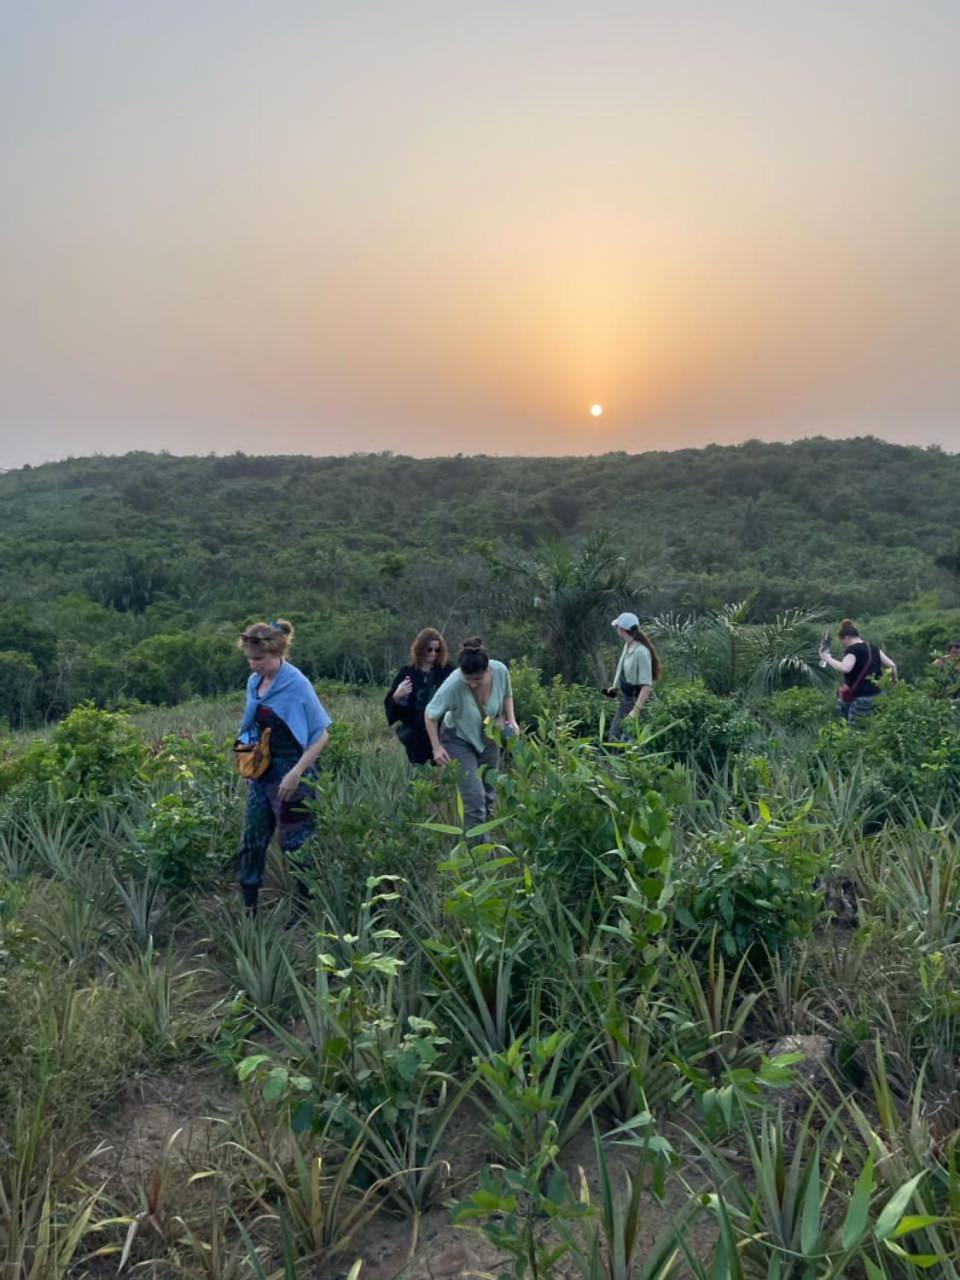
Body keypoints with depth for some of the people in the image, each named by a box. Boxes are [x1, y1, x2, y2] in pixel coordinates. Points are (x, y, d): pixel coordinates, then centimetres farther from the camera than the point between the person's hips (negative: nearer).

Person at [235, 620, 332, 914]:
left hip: (290, 776, -7)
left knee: (295, 846, 2)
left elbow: (321, 734, -15)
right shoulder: (254, 682, 4)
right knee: (252, 842, 11)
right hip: (261, 774, 7)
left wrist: (296, 773, -20)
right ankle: (248, 910, 24)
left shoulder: (296, 685, -16)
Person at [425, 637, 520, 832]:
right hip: (459, 739, -4)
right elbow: (431, 715, -18)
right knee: (474, 796, -15)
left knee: (490, 794, 14)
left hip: (488, 739, 4)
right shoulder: (453, 684, -35)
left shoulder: (500, 671, -23)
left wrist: (511, 719, -11)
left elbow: (507, 696, 2)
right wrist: (436, 747, -19)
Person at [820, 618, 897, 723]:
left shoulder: (852, 650, -10)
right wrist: (895, 681, 29)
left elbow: (845, 668, -28)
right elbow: (892, 665, 13)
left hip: (861, 699, -8)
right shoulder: (873, 648, 13)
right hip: (878, 696, 8)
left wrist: (828, 659, -16)